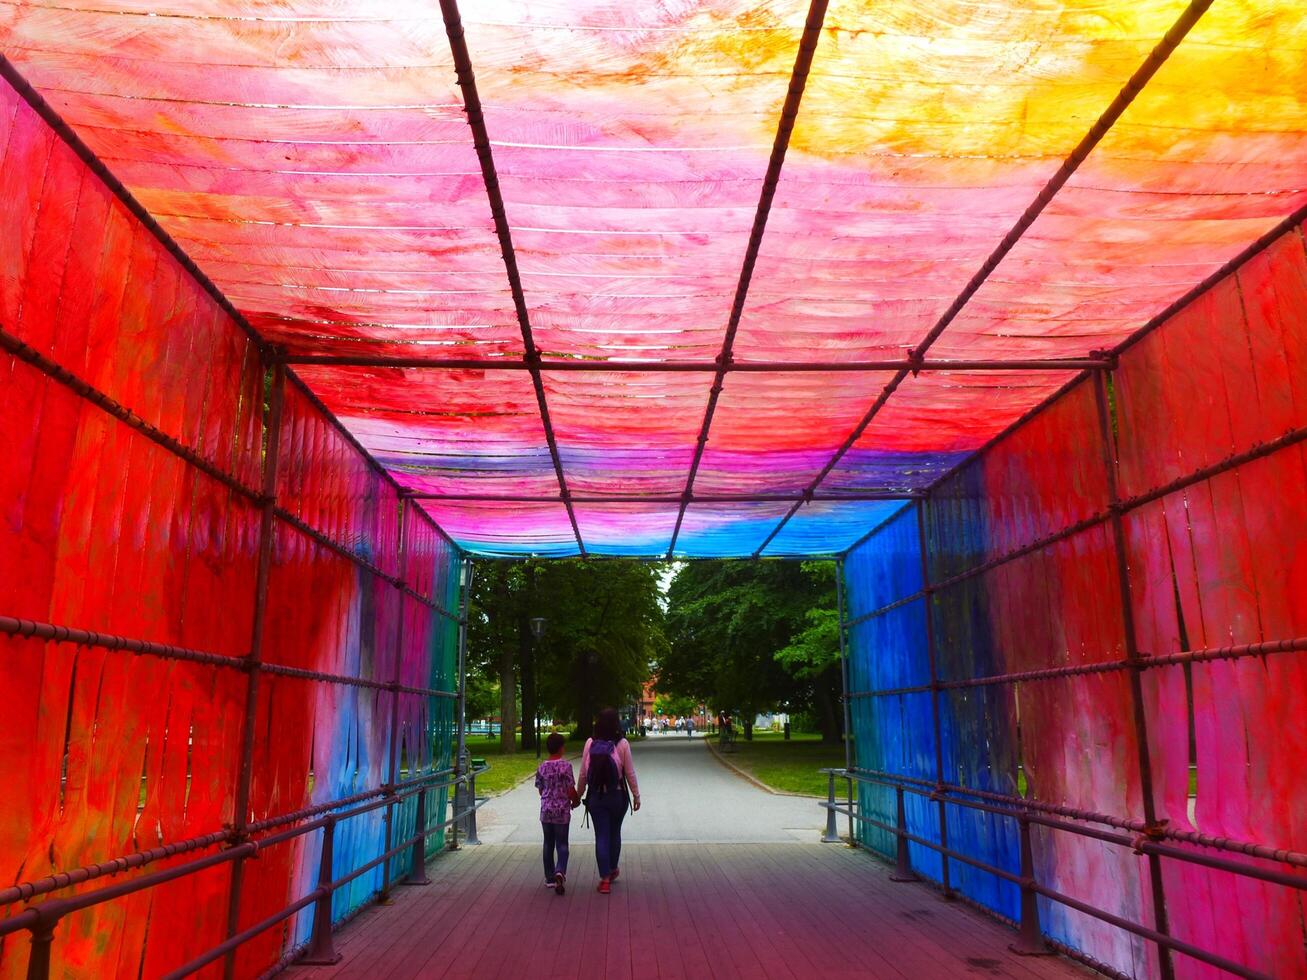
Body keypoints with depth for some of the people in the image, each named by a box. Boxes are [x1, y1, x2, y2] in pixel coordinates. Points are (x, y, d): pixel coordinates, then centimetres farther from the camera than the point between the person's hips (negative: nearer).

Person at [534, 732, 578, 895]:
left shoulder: (542, 767, 0)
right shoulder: (566, 765, -13)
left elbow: (541, 790, 8)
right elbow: (571, 790, -12)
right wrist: (576, 801, 8)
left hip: (545, 810, 3)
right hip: (562, 810, -3)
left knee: (548, 844, 16)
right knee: (562, 844, 4)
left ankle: (550, 877, 22)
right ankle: (560, 872, -19)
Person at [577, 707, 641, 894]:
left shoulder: (590, 744, -6)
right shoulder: (622, 744, -10)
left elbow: (583, 773, -1)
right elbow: (630, 773, -6)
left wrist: (579, 793, 13)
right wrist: (636, 796, 5)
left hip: (596, 796, 0)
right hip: (618, 796, 0)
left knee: (601, 836, 6)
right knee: (615, 833, 19)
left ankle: (605, 878, 4)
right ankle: (612, 870, 35)